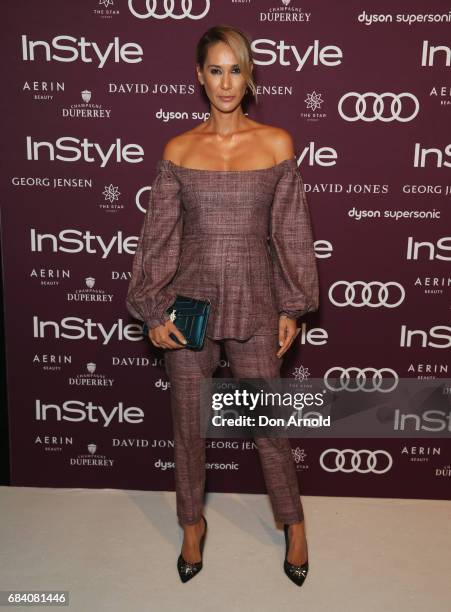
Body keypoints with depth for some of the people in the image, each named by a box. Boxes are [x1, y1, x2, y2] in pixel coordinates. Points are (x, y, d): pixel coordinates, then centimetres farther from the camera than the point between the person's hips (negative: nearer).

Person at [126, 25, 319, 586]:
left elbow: (290, 232, 1)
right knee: (187, 419, 13)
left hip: (253, 303, -1)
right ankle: (193, 523, 37)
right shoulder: (178, 150, 0)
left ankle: (293, 523, 36)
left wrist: (292, 307, 0)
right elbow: (159, 234, 2)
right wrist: (153, 310, -1)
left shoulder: (276, 144, -2)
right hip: (190, 302, 1)